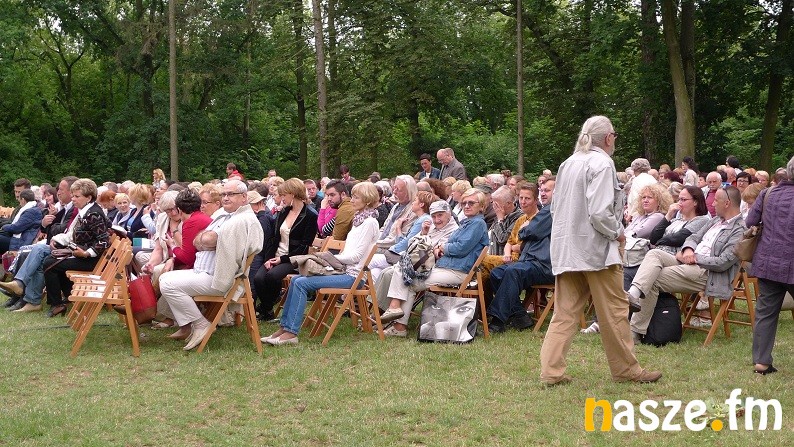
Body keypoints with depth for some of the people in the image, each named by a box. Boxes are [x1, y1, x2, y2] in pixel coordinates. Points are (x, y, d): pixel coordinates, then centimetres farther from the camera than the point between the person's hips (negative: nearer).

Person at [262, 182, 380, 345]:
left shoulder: (369, 222, -9)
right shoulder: (358, 219, 20)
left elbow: (355, 256, -14)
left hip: (352, 275, -9)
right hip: (343, 269, 9)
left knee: (301, 283, -19)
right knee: (296, 280, 0)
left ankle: (291, 332, -18)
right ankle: (284, 327, 0)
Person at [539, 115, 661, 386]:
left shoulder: (569, 163, 11)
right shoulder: (601, 163, -13)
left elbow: (555, 207, 15)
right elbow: (600, 213, -22)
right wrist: (617, 232, -6)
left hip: (565, 249, 7)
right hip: (596, 248, -7)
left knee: (565, 312, 7)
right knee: (614, 311, 5)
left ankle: (551, 371, 2)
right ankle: (626, 369, 15)